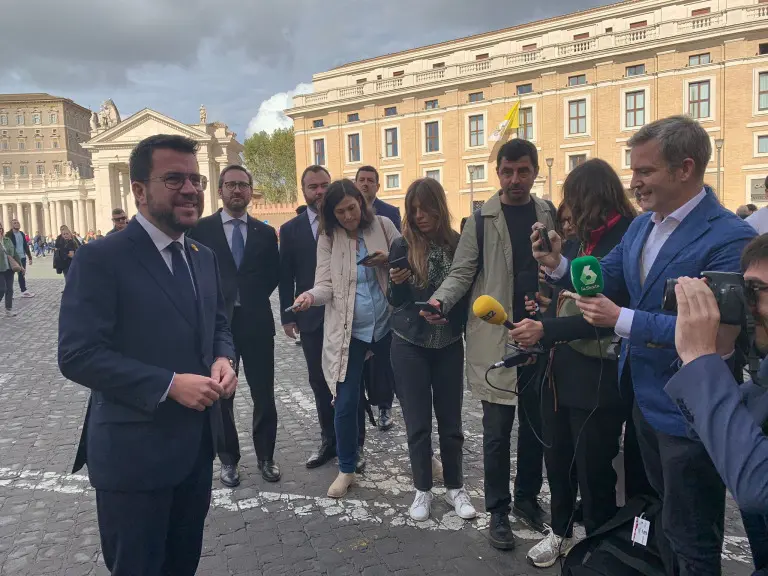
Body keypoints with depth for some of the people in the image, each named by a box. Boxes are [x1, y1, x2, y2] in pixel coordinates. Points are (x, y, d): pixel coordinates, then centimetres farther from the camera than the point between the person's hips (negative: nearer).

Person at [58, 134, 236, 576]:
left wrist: (224, 359, -8)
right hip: (134, 452, -6)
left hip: (198, 444, 6)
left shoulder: (204, 257, 8)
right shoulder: (100, 259, -15)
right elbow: (78, 354, -20)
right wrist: (169, 385, -25)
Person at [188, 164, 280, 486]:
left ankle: (265, 457, 26)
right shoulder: (201, 229, -1)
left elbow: (273, 275, 10)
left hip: (257, 322, 2)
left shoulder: (265, 232, 7)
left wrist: (254, 299, -1)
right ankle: (229, 460, 27)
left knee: (264, 396, 8)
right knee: (221, 396, 10)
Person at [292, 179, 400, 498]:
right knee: (345, 403, 2)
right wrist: (310, 295, -29)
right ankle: (346, 469, 22)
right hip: (347, 331, -1)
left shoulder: (383, 225, -1)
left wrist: (389, 260, -17)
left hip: (387, 324, 1)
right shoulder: (328, 238, -2)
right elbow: (326, 285, -7)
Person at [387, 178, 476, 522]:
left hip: (449, 345, 1)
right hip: (410, 346, -1)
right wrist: (396, 284, -23)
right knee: (418, 422, 6)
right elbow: (394, 301, -3)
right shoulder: (402, 246, -6)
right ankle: (422, 489, 24)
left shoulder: (458, 244, -4)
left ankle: (455, 487, 28)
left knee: (450, 420, 10)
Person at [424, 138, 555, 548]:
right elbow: (461, 273, -5)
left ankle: (527, 498, 35)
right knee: (497, 432, 6)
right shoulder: (481, 220, -2)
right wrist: (439, 300, -25)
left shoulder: (550, 216, 6)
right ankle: (498, 510, 23)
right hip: (495, 339, -3)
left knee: (536, 425, 16)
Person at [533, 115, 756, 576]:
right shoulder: (642, 225, 5)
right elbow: (604, 279, 6)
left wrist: (622, 321, -30)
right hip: (646, 399, 8)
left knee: (690, 539, 12)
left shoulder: (730, 238, -22)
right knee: (668, 515, 28)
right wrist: (559, 264, -12)